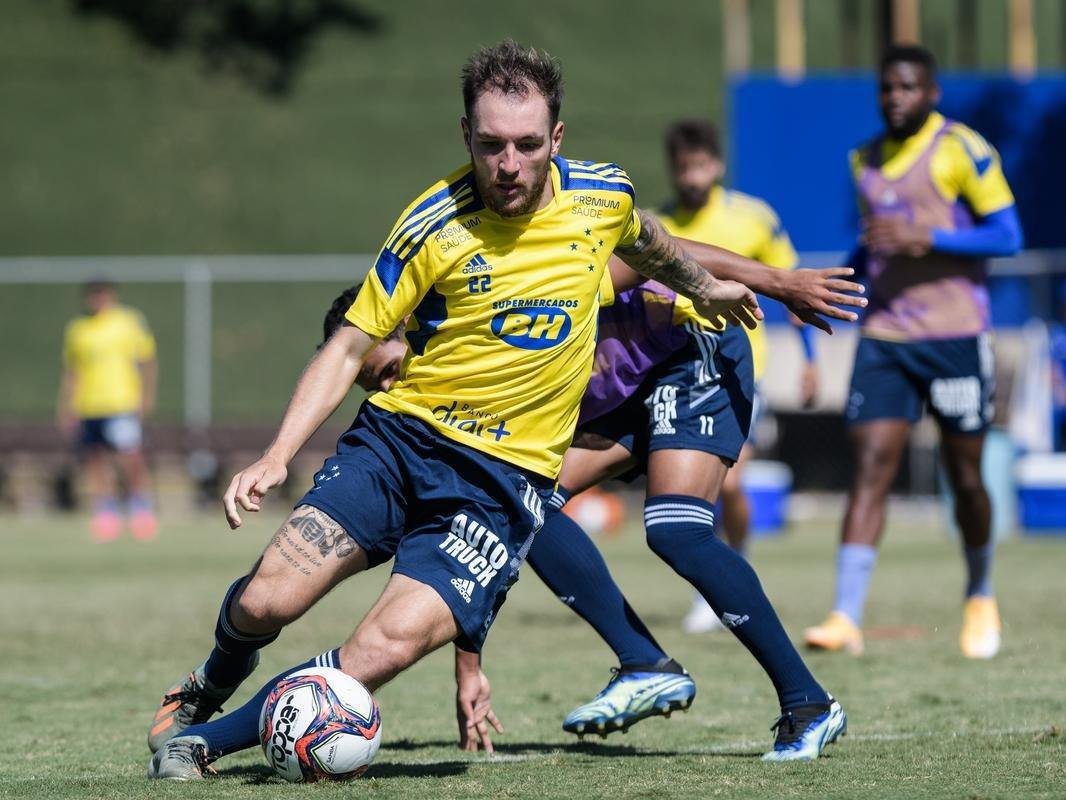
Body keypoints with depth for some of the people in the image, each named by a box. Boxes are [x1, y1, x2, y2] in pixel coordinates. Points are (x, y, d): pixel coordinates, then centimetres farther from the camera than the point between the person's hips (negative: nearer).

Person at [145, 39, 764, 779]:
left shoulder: (604, 196, -2)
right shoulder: (434, 226, -10)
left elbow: (643, 240, 24)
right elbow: (350, 348, -3)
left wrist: (703, 287, 42)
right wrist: (276, 458, -14)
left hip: (506, 477, 1)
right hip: (399, 439, 0)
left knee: (390, 646, -21)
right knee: (265, 601, -14)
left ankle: (204, 739, -2)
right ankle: (208, 689, 25)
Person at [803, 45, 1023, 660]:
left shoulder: (962, 149, -6)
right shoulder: (865, 161, 12)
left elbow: (1007, 236, -10)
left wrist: (923, 240, -20)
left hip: (956, 337, -4)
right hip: (884, 337, 4)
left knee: (966, 476, 6)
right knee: (871, 469, -10)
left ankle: (981, 597, 30)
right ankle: (847, 618, -17)